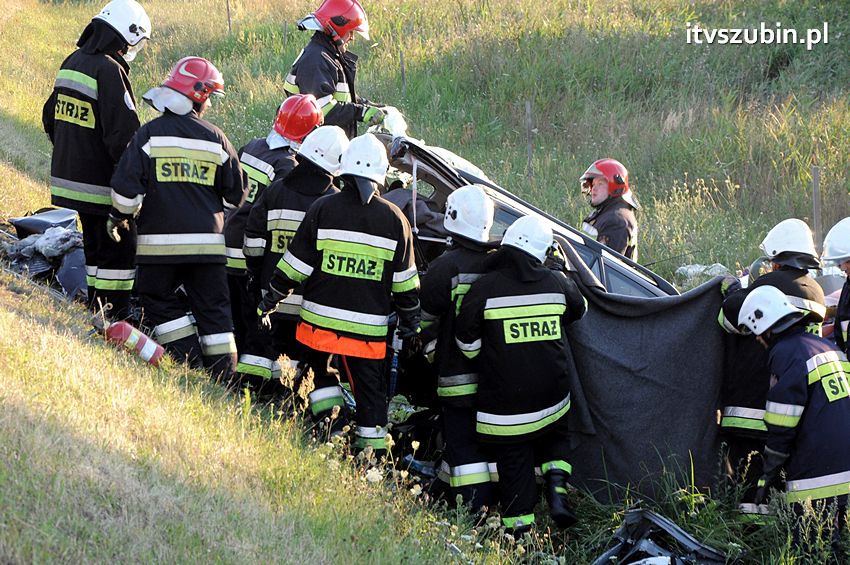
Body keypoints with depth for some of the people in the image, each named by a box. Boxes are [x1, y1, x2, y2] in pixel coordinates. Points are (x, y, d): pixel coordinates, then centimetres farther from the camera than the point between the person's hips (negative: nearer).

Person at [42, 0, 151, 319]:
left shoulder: (72, 63, 10)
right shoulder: (109, 71, -19)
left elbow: (51, 118, 21)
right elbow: (124, 134, -22)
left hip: (68, 175, 9)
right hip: (101, 183, -9)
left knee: (96, 246, 18)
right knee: (120, 250, -3)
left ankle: (96, 313, 23)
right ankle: (116, 324, -4)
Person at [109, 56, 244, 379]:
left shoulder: (150, 134, -4)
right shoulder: (216, 139, 3)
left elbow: (126, 186, -9)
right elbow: (236, 192, 10)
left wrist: (117, 219, 7)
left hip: (160, 241, -2)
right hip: (207, 241, 2)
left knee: (159, 299, 13)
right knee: (212, 306, 9)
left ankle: (188, 358, 3)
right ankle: (224, 374, 7)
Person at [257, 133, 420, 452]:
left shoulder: (323, 209, -5)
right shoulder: (394, 219, 0)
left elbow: (295, 265, -2)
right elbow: (405, 281, 6)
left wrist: (271, 299, 10)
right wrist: (410, 323, 17)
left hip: (322, 318, -1)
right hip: (370, 327, 1)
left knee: (321, 370, 22)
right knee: (370, 390, 9)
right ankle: (373, 450, 10)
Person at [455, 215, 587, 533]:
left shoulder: (485, 287, -12)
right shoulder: (557, 283, -2)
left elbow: (467, 340, -6)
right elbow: (580, 311, 19)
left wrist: (484, 361, 14)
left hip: (504, 397, -3)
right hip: (551, 396, 3)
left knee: (514, 459, 6)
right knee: (555, 437, 27)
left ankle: (520, 525, 6)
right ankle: (557, 490, 4)